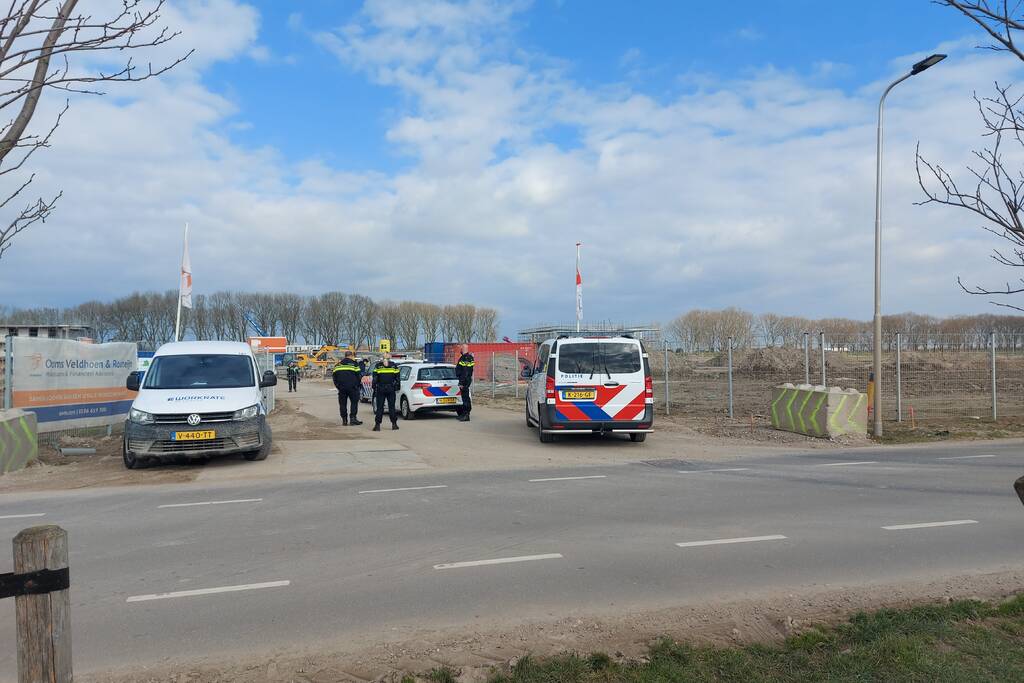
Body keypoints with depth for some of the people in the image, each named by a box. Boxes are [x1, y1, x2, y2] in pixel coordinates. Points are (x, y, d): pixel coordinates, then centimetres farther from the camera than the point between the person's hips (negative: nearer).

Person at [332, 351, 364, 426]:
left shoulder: (338, 364, 12)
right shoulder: (354, 363, 0)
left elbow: (334, 375, 12)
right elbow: (359, 374, -4)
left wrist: (337, 385, 18)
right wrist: (357, 384, 9)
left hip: (341, 387, 4)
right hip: (352, 387, -4)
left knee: (342, 403, 9)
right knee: (354, 402, 4)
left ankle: (344, 420, 9)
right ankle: (352, 418, -4)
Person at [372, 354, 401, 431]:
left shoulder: (377, 366, -2)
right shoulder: (394, 366, 1)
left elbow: (375, 378, -2)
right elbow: (397, 378, 3)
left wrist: (374, 387, 4)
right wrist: (397, 387, 10)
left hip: (380, 389, -1)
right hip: (391, 389, 1)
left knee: (379, 407, 3)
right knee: (391, 407, 9)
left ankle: (377, 425, -1)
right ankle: (394, 424, 10)